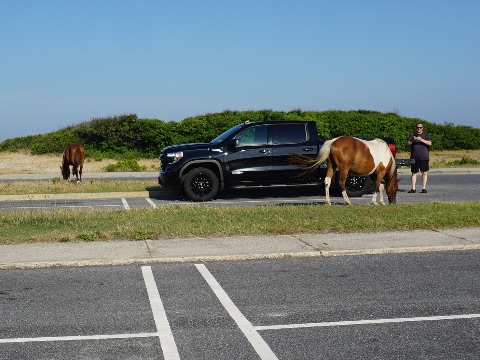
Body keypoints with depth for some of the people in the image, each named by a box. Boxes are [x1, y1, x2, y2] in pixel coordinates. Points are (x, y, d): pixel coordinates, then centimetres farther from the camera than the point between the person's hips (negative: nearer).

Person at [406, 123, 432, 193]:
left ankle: (424, 188, 3)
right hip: (414, 157, 1)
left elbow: (430, 143, -6)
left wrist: (421, 140, -19)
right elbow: (407, 144, 4)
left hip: (424, 157, -1)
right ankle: (413, 188, 2)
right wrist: (413, 141, -16)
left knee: (424, 172, -1)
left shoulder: (426, 135, 9)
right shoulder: (413, 135, 13)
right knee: (414, 172, 0)